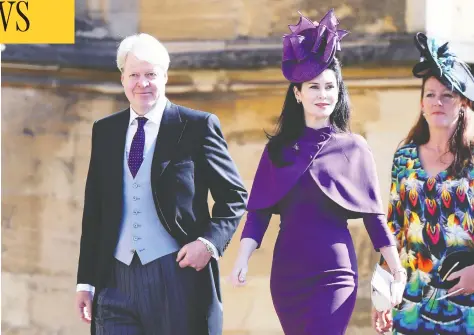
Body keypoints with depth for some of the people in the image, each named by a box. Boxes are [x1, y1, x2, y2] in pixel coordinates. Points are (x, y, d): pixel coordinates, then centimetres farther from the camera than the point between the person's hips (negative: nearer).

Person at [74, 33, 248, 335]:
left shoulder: (198, 126, 0)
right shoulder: (105, 131, 12)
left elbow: (235, 196, 3)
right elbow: (94, 210, 14)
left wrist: (209, 241, -13)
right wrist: (86, 281, 11)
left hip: (177, 277, -3)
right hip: (116, 280, 3)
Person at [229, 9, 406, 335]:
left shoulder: (354, 148, 2)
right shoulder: (278, 148, 7)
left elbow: (374, 215, 3)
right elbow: (258, 211, 3)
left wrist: (398, 271, 1)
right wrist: (243, 259, -10)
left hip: (335, 274, -3)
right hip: (286, 273, 3)